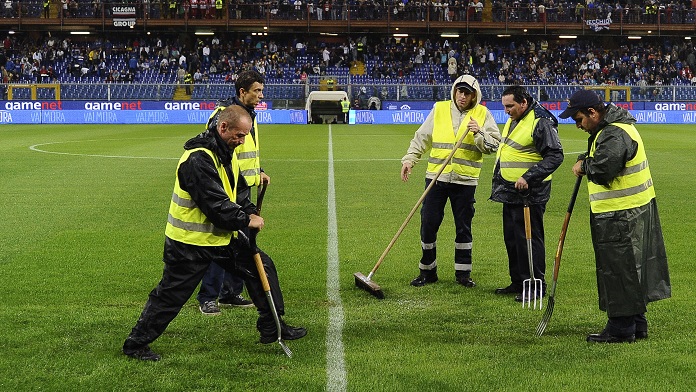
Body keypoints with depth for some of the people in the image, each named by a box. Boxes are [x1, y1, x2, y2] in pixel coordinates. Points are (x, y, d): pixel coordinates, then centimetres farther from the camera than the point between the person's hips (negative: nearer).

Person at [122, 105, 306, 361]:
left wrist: (250, 212, -1)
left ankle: (272, 328, 21)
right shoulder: (198, 158, -26)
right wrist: (246, 221, -17)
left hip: (222, 235, 9)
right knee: (170, 295, -2)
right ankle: (136, 344, 13)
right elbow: (215, 205, -28)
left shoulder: (227, 153, 6)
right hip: (189, 243, -9)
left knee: (261, 267, 10)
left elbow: (239, 190, 16)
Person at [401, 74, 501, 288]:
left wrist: (479, 133, -19)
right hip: (436, 177, 1)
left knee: (463, 228, 7)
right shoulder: (439, 110, 6)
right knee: (428, 224, 2)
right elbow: (421, 138, 10)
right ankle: (427, 271, 15)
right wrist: (409, 159, 0)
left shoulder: (482, 114, 3)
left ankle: (463, 272, 19)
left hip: (465, 180, -1)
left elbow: (493, 144, -2)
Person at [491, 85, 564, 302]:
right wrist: (498, 182, 26)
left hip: (529, 194, -10)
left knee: (529, 239, -5)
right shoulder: (512, 121, 15)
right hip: (510, 193, 10)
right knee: (512, 238, 15)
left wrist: (528, 177, -26)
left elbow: (555, 156, -20)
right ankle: (518, 282, 25)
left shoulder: (541, 122, -16)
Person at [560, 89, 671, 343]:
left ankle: (621, 329, 5)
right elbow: (600, 161, 27)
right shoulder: (612, 127, 14)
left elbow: (603, 169, -32)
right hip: (635, 210, 11)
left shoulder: (614, 135, -21)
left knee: (619, 271, -2)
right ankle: (636, 324, 27)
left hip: (621, 217, -11)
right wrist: (587, 162, 7)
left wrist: (584, 165, -13)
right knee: (632, 270, 17)